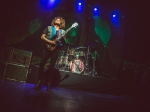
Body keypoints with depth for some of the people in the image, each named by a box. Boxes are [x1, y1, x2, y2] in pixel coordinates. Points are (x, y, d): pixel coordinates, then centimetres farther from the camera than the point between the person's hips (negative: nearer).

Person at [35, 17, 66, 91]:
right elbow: (42, 37, 1)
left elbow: (64, 42, 11)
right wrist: (50, 42, -12)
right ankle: (39, 81, 4)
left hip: (56, 49, 1)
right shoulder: (49, 28, 11)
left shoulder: (62, 31, 16)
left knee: (52, 66, -2)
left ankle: (48, 83, 7)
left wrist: (63, 38, -12)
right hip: (48, 48, 0)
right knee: (42, 64, -7)